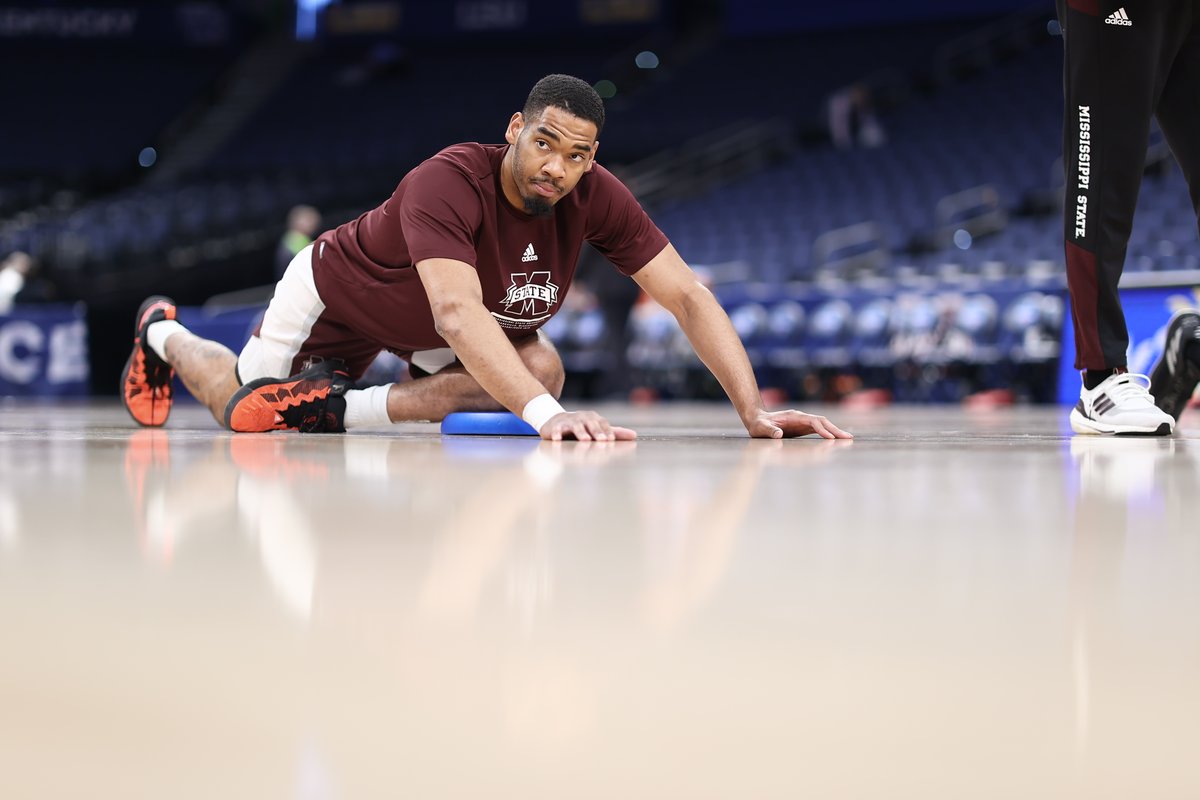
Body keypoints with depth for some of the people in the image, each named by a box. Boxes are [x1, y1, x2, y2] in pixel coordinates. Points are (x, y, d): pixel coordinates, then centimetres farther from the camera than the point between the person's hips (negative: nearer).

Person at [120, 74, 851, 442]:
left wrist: (752, 409, -39)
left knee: (540, 367, -20)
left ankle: (351, 407, -10)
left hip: (428, 331, 5)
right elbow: (458, 314, -56)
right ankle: (166, 335, 42)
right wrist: (547, 415, -68)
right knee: (249, 415, 10)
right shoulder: (449, 183, -44)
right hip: (336, 296, -5)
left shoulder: (595, 197, -27)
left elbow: (688, 296, -27)